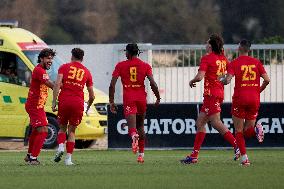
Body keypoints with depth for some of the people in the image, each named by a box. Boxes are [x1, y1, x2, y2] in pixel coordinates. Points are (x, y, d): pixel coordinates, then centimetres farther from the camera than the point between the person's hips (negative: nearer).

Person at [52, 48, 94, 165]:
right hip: (78, 103, 1)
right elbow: (92, 96, 16)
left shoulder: (64, 67, 9)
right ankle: (68, 158, 3)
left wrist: (54, 102, -7)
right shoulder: (86, 72, 14)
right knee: (71, 131, 11)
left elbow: (57, 84, -7)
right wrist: (88, 107, 34)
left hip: (64, 101, -1)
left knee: (62, 128, 17)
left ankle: (60, 147, -9)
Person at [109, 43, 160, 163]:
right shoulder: (145, 66, 6)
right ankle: (141, 154, 22)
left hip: (128, 99, -2)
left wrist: (111, 102, 7)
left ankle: (134, 136, -50)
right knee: (140, 126, 18)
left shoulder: (120, 66, 5)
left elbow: (112, 84, 0)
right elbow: (153, 84, -4)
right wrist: (158, 98, 8)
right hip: (141, 98, 2)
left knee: (132, 128, -14)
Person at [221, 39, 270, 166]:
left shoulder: (234, 63, -3)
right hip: (254, 99, 3)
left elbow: (227, 80, -15)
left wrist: (222, 81, 8)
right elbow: (267, 80, 0)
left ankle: (244, 158, -6)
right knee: (247, 130, 14)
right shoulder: (256, 62, 7)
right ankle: (256, 130, -22)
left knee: (239, 131, 6)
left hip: (240, 99, -3)